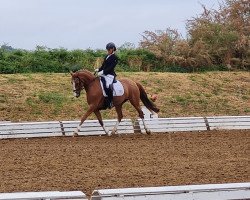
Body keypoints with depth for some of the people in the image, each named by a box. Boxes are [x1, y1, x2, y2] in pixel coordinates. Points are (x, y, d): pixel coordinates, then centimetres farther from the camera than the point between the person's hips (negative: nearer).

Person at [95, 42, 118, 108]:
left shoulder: (114, 58, -8)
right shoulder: (107, 56, 16)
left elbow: (110, 68, -15)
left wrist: (102, 72, -22)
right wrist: (98, 69, 2)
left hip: (110, 75, -10)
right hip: (104, 74, 10)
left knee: (108, 86, -32)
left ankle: (110, 102, -24)